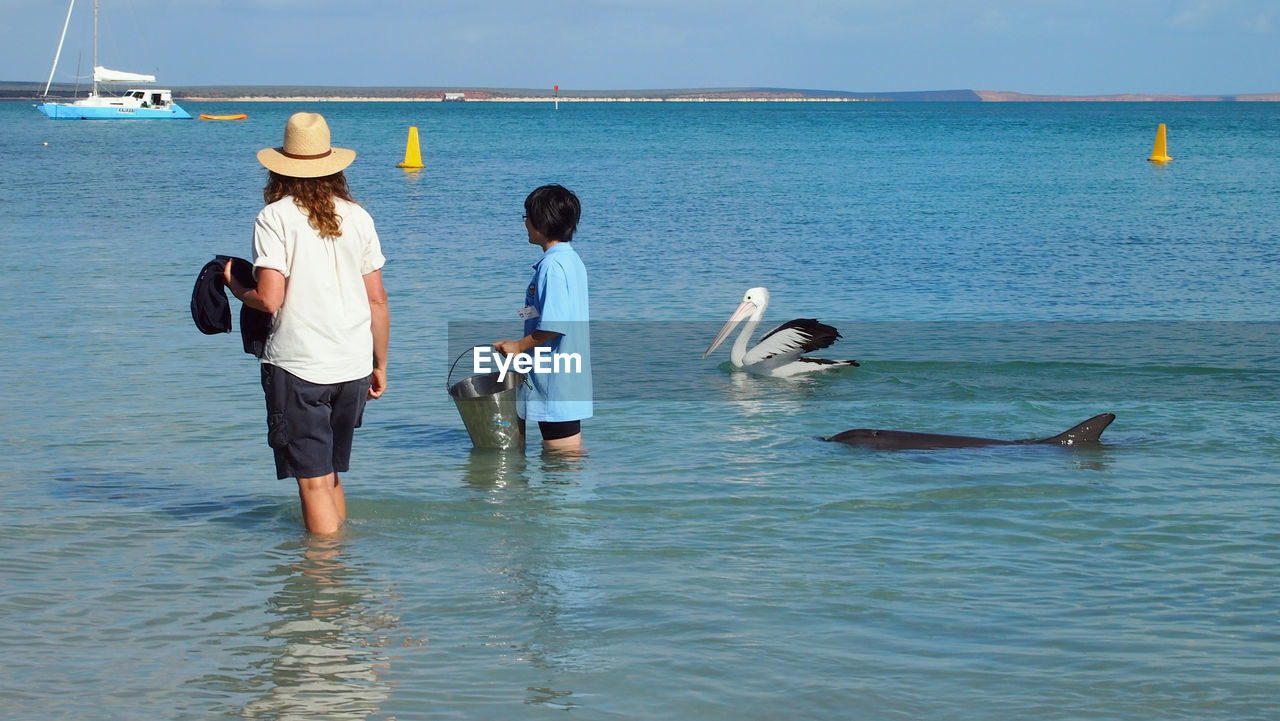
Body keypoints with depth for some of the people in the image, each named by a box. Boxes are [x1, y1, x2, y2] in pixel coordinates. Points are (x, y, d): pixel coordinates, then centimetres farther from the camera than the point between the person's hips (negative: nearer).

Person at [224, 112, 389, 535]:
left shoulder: (275, 218, -6)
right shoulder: (357, 218, 8)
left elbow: (269, 299, -14)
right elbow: (377, 301, 9)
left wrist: (235, 287, 7)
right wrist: (380, 365, 19)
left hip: (297, 366, -5)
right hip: (353, 367, 5)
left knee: (313, 482, -1)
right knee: (331, 475, 19)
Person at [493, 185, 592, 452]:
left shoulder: (552, 265, -18)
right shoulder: (572, 260, 14)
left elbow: (554, 326, -25)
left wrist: (519, 346, -13)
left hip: (555, 383, -10)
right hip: (572, 380, 10)